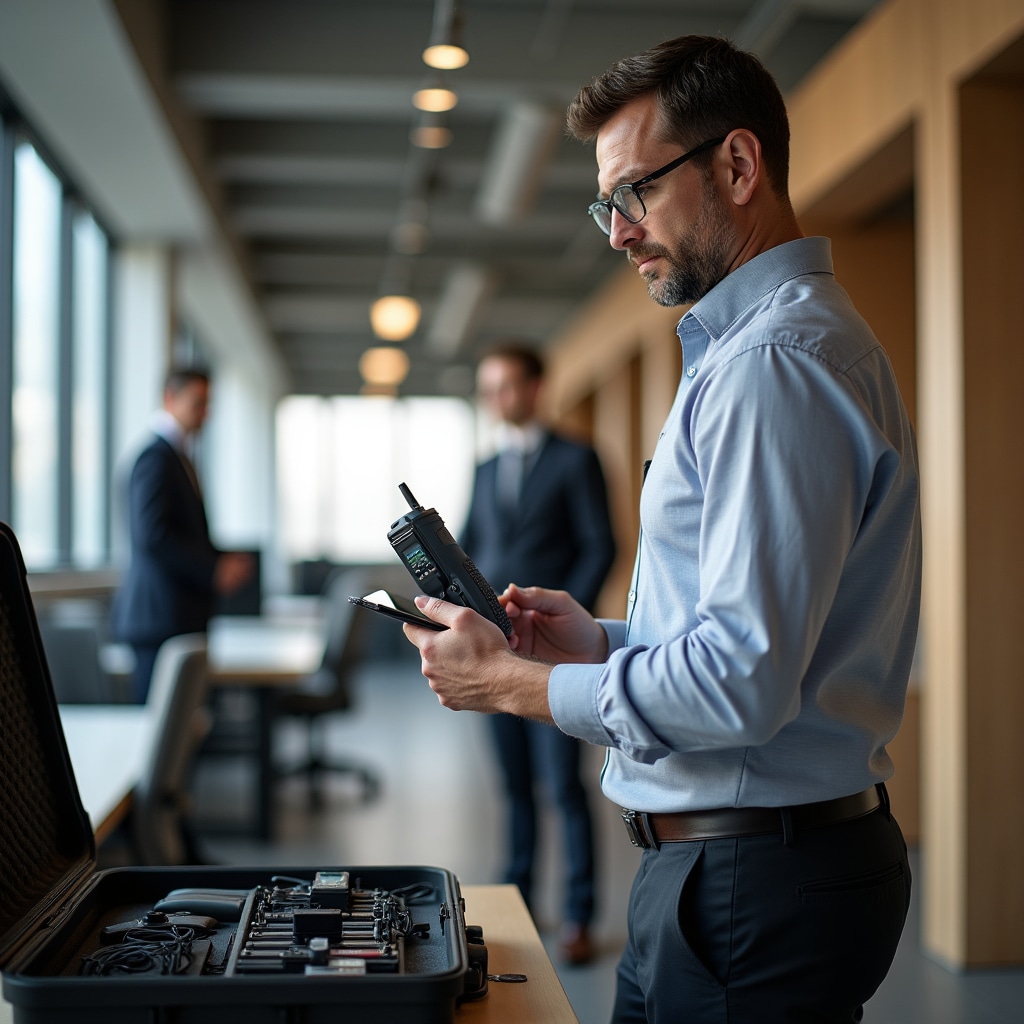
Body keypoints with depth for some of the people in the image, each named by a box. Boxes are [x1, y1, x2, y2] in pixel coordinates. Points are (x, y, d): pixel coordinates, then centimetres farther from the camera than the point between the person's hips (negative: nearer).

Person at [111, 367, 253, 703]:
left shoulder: (177, 457, 18)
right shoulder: (156, 457, -13)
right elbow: (151, 536, -22)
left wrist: (224, 557, 9)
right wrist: (214, 571, -18)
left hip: (178, 617, 10)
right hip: (161, 616, -10)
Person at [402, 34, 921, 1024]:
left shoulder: (776, 363, -20)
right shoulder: (763, 344, 15)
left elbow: (743, 682, -26)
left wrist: (511, 682, -15)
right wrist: (600, 640, 7)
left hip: (755, 889, -10)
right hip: (722, 860, 10)